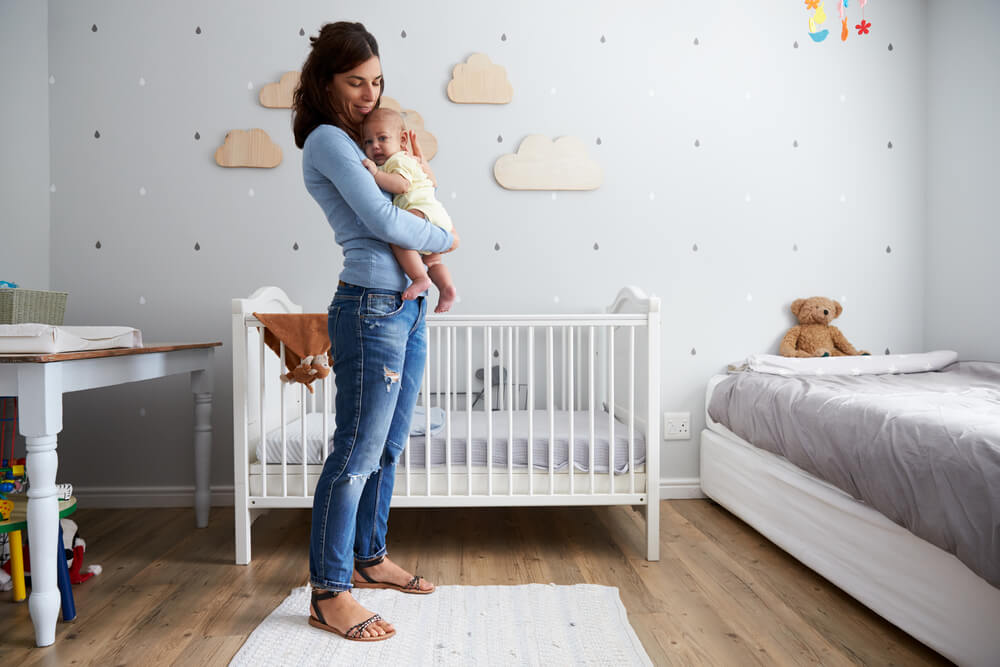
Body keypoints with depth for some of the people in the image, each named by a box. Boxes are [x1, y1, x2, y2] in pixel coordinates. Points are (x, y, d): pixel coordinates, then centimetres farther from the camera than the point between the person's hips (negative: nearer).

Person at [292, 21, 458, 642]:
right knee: (357, 452, -5)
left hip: (408, 306, 9)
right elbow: (384, 221, -17)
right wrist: (446, 239, -3)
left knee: (388, 447, 15)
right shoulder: (327, 140, -7)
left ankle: (369, 558, 30)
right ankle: (329, 593, 8)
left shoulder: (359, 141, 21)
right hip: (372, 309, -9)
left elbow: (415, 200, 25)